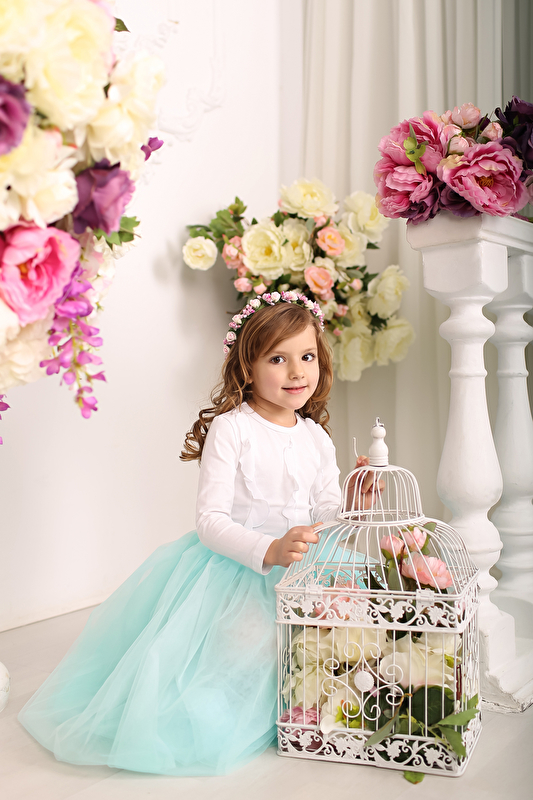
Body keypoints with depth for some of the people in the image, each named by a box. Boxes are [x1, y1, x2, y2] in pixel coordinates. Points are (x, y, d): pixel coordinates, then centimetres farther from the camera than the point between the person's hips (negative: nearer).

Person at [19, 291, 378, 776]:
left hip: (293, 569, 6)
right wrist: (269, 550, -29)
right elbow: (210, 520, -15)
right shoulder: (230, 429, -10)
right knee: (253, 643, -30)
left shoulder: (316, 438, 9)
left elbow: (324, 515, 14)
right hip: (231, 567, -6)